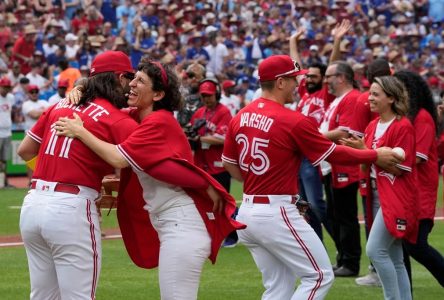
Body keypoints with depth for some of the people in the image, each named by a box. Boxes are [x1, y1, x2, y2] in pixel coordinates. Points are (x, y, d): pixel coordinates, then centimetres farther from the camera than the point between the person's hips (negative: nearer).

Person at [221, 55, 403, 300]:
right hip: (276, 214, -8)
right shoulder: (293, 121, -14)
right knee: (319, 275, 1)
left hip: (246, 213, 8)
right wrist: (375, 156, 7)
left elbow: (228, 164, 16)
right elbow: (334, 154, -5)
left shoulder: (240, 118, 7)